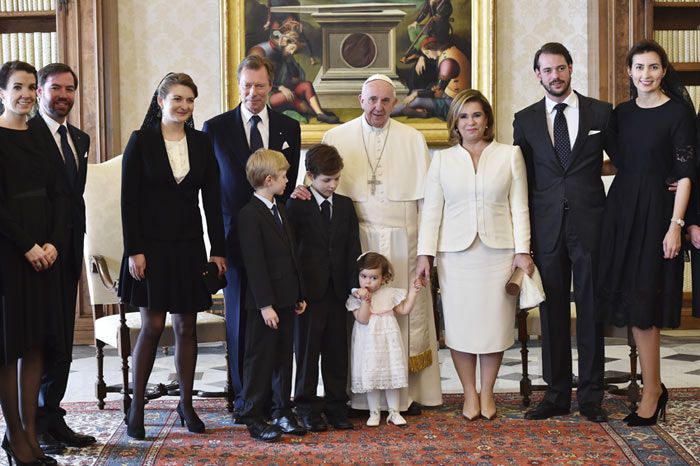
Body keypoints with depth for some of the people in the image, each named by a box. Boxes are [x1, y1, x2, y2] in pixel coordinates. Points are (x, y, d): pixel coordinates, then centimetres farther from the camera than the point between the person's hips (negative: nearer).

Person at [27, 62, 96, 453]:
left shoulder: (80, 139, 15)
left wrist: (78, 245, 14)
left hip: (69, 253, 7)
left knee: (62, 342, 11)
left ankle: (52, 417, 20)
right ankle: (35, 425, 11)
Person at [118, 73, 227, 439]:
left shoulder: (201, 142, 6)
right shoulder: (141, 141, -3)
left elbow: (212, 199, 6)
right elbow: (129, 199, -5)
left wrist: (218, 250, 2)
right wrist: (133, 251, -11)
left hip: (189, 247, 3)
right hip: (152, 246, -3)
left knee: (186, 327, 7)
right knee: (152, 326, -3)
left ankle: (186, 403, 18)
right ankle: (136, 406, 9)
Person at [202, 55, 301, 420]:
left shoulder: (289, 128, 9)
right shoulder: (215, 128, 2)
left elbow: (291, 183, 13)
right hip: (235, 236, -1)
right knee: (239, 317, 3)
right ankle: (242, 396, 13)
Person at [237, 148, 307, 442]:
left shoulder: (280, 210, 15)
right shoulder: (250, 215, -15)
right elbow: (254, 264, -18)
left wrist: (299, 295, 17)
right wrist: (265, 305, -20)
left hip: (286, 299, 9)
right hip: (265, 303, -8)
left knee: (284, 358, 14)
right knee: (260, 359, 1)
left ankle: (282, 412, 23)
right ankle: (253, 418, 10)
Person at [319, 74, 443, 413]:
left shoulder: (413, 140, 8)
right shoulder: (336, 138, 7)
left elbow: (425, 196, 6)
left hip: (402, 241, 1)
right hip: (355, 240, 0)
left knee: (406, 312, 2)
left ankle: (407, 392, 10)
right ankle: (360, 395, 7)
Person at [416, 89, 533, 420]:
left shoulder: (509, 154, 7)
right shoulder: (442, 159, 9)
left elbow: (519, 206, 4)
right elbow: (431, 209, 6)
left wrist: (522, 250, -3)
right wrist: (425, 253, -2)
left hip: (498, 251, 0)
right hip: (456, 253, 1)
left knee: (494, 322, 2)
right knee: (459, 324, 0)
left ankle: (487, 392, 16)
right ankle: (469, 393, 12)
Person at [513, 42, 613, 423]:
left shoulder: (601, 113, 4)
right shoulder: (525, 120, 7)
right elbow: (521, 179, 8)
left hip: (590, 224, -1)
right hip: (546, 229, 1)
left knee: (590, 310, 3)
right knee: (552, 313, 6)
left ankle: (591, 395, 12)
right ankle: (557, 394, 15)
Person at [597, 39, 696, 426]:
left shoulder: (678, 112, -6)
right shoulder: (621, 113, 10)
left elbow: (685, 174, -10)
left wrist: (675, 225, -15)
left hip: (655, 210, -5)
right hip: (621, 208, 6)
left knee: (642, 304, -4)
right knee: (631, 301, 6)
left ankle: (650, 393, 7)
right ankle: (654, 387, 18)